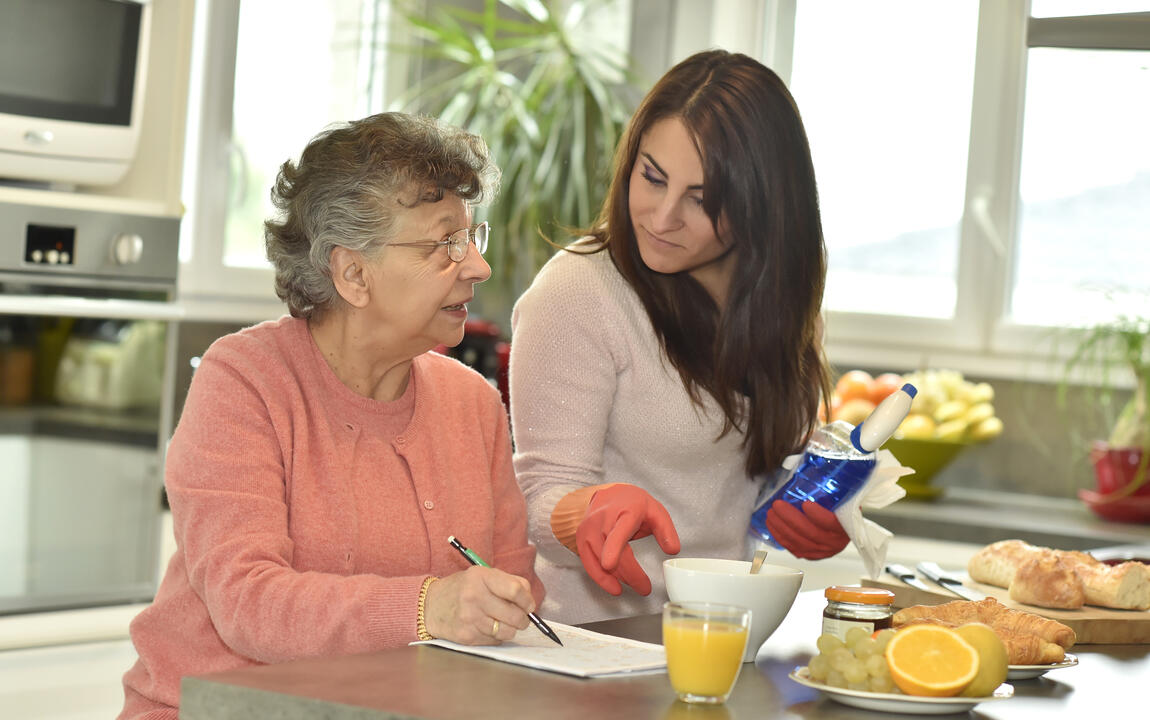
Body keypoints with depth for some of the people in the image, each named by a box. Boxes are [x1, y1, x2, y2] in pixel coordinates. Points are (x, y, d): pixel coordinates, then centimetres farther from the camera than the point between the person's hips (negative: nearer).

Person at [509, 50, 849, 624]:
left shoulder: (780, 297, 8)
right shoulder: (575, 292, -11)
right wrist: (598, 509, -33)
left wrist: (823, 515, 0)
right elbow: (542, 500, -11)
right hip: (604, 632, -6)